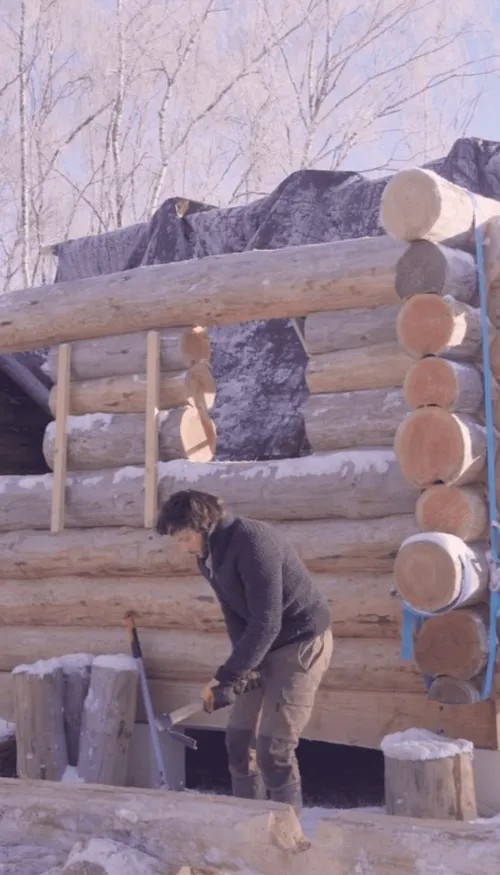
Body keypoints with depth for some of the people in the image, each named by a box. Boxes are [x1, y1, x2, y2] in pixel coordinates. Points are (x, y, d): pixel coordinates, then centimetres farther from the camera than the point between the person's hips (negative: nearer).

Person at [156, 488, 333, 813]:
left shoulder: (252, 542, -26)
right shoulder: (209, 557, 2)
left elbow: (266, 622, -29)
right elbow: (235, 615, 6)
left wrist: (227, 678, -27)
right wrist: (243, 669, -9)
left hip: (302, 642, -9)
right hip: (265, 645, 9)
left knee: (273, 747, -12)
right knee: (240, 738, 8)